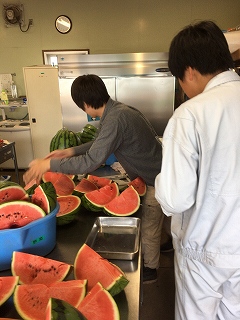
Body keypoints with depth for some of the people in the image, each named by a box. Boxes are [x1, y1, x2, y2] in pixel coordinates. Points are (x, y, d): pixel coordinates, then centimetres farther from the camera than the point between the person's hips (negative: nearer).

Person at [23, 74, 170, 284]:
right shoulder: (117, 110, 1)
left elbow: (91, 162, -35)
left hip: (157, 180, -9)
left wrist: (48, 164, -25)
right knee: (150, 223, 24)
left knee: (149, 228, 9)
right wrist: (70, 152, 4)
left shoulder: (115, 119, -31)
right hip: (153, 174, 9)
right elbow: (101, 144, 12)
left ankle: (150, 270, 32)